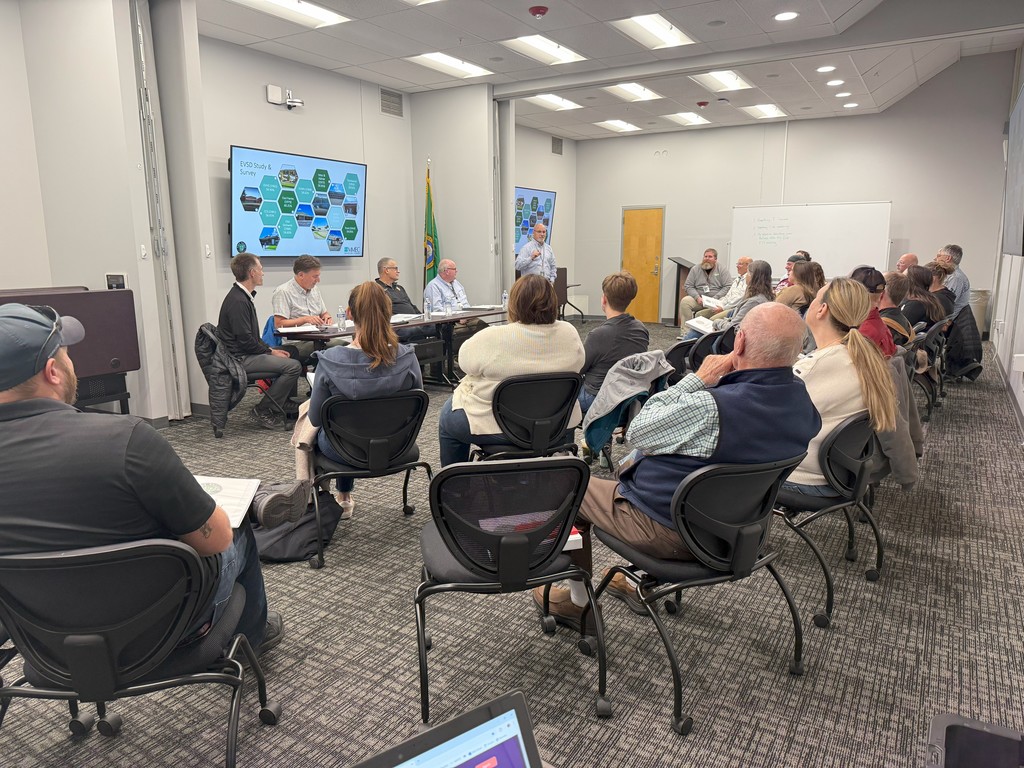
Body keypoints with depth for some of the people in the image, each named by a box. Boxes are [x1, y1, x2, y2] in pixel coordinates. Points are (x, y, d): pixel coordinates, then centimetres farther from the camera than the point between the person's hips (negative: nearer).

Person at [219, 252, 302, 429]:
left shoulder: (242, 296, 15)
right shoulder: (238, 301, -19)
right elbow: (245, 340, -22)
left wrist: (270, 349, 8)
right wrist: (270, 352, -11)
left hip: (247, 354, 11)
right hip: (240, 359, -11)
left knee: (290, 355, 16)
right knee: (293, 366, -18)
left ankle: (285, 408, 17)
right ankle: (262, 412, -8)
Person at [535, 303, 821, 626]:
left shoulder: (710, 408, -36)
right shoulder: (804, 402, -10)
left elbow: (637, 432, -18)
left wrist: (698, 379, -18)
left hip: (672, 534, -8)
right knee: (629, 468, 32)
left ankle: (579, 603, 28)